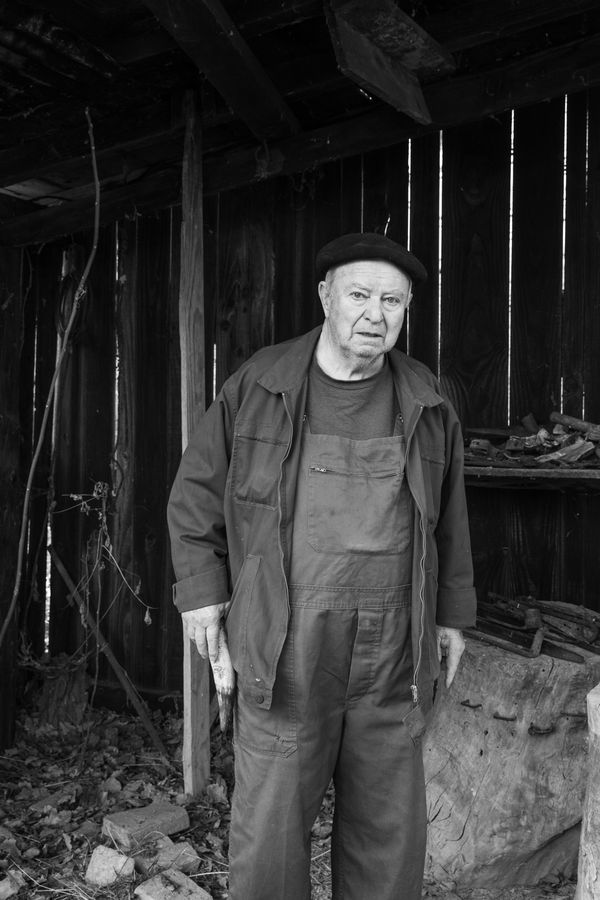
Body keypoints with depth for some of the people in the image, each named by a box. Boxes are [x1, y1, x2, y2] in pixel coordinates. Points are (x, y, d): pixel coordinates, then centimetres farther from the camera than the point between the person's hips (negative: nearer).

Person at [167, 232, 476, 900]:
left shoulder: (427, 405, 6)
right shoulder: (257, 385, 0)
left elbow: (448, 517, 15)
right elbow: (196, 489, 7)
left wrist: (452, 611, 16)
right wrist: (200, 587, 3)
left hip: (391, 649, 3)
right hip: (286, 646, -2)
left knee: (389, 828, 13)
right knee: (269, 824, 5)